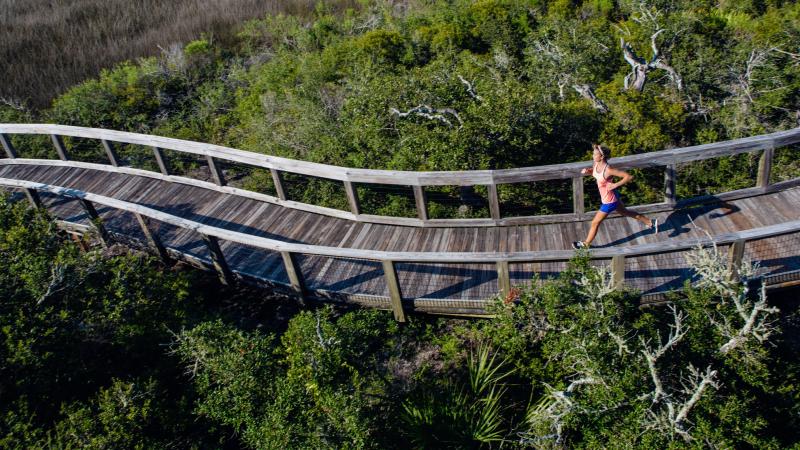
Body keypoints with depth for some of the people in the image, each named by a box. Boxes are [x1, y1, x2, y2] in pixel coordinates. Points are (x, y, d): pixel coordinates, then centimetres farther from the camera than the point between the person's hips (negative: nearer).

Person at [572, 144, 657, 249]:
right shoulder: (596, 164, -10)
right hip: (613, 197, 9)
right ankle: (651, 222, 46)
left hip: (609, 201, -9)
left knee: (595, 223, 6)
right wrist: (586, 171, -8)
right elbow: (593, 171, 13)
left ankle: (586, 244, 26)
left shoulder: (608, 170, -32)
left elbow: (629, 176, -29)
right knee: (625, 212, 30)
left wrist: (615, 185, -32)